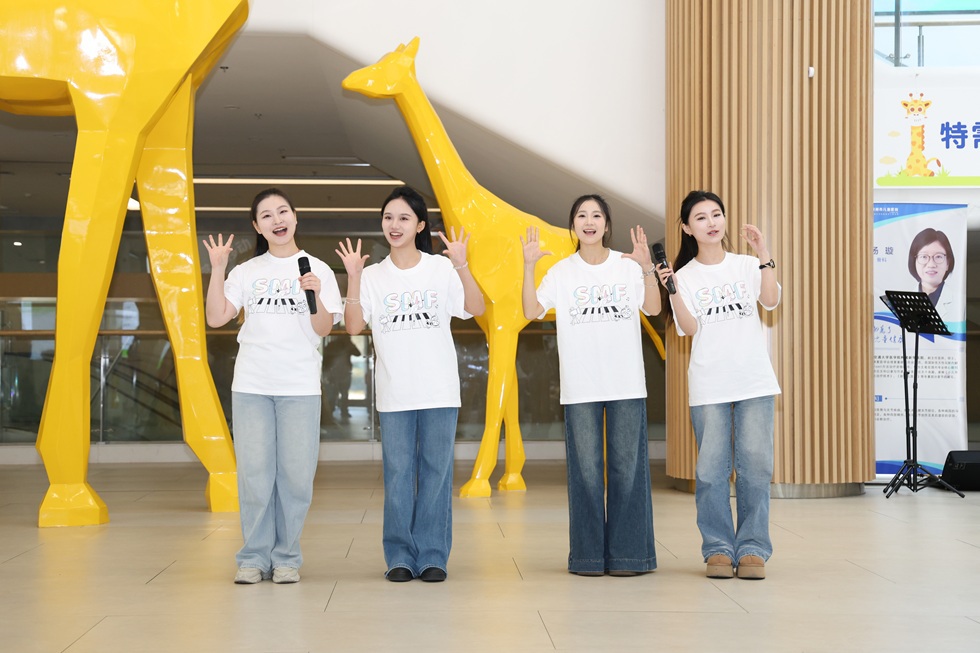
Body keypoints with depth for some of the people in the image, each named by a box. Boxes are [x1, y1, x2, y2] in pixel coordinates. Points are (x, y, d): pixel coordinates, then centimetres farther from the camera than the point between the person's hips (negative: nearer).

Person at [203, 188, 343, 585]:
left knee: (295, 474, -1)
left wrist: (316, 295, -16)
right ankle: (254, 558, 9)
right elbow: (216, 318, 2)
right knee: (254, 473, 1)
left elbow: (324, 330, 1)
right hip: (251, 385, 1)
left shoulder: (317, 270, 7)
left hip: (300, 387, -1)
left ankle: (287, 558, 8)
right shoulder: (246, 272, 11)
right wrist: (217, 269, -3)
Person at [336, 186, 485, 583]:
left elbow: (476, 309, -7)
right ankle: (400, 557, 12)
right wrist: (353, 278, -13)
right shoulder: (373, 276, 7)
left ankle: (432, 557, 10)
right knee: (398, 475, 3)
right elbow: (353, 326, -4)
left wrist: (461, 267, -20)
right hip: (393, 394, 1)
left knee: (436, 473, 2)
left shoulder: (441, 270, 4)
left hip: (440, 392, -1)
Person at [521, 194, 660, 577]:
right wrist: (528, 267, -10)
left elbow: (653, 309, -3)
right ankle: (588, 555, 10)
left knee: (628, 468, 1)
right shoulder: (561, 272, 7)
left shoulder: (628, 266, 5)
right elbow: (531, 311, 0)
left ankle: (628, 554, 8)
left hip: (627, 386, 0)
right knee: (585, 470, 3)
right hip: (580, 388, 0)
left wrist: (647, 268, -17)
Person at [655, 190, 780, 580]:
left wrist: (763, 254, -15)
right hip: (708, 386, 0)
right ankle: (718, 549, 7)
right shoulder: (685, 276, 7)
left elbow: (771, 301, -9)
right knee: (711, 470, -2)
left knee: (755, 467, -3)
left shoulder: (748, 266, 8)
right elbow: (689, 328, -5)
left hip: (755, 382, 0)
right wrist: (671, 290, -16)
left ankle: (752, 549, 4)